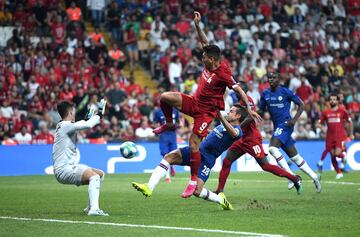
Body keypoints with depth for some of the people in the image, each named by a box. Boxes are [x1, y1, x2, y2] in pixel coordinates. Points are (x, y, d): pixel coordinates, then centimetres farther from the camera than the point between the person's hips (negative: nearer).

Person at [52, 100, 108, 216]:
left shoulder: (62, 126, 17)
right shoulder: (66, 126, -14)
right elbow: (88, 125, -27)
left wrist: (88, 118, 45)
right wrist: (99, 115, -13)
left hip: (70, 167, 11)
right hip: (64, 170, -11)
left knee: (101, 174, 17)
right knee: (94, 176, -30)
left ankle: (90, 207, 18)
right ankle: (94, 209, -42)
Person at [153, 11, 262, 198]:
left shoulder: (223, 74, -25)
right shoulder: (209, 63, -4)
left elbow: (239, 90, -22)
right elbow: (205, 42, 7)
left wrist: (249, 109, -24)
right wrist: (197, 25, -1)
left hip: (206, 110, -7)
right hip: (194, 102, 7)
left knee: (193, 143, -11)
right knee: (164, 97, -9)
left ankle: (193, 182, -1)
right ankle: (169, 124, 18)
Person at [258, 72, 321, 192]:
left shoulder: (286, 92, -7)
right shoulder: (265, 94, 9)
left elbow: (301, 105, -1)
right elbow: (261, 110, 15)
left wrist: (294, 119, -13)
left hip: (286, 124, -7)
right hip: (277, 127, 7)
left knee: (272, 148, -24)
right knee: (294, 156, 10)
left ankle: (292, 176, -16)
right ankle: (315, 177, 22)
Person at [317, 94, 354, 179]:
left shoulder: (342, 111, 1)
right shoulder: (326, 112, 6)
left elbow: (350, 122, 10)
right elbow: (320, 122, 12)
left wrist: (351, 134, 11)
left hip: (340, 137, -3)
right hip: (330, 137, 3)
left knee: (337, 153, -20)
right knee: (332, 156, 4)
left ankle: (343, 156, 17)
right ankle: (339, 173, 19)